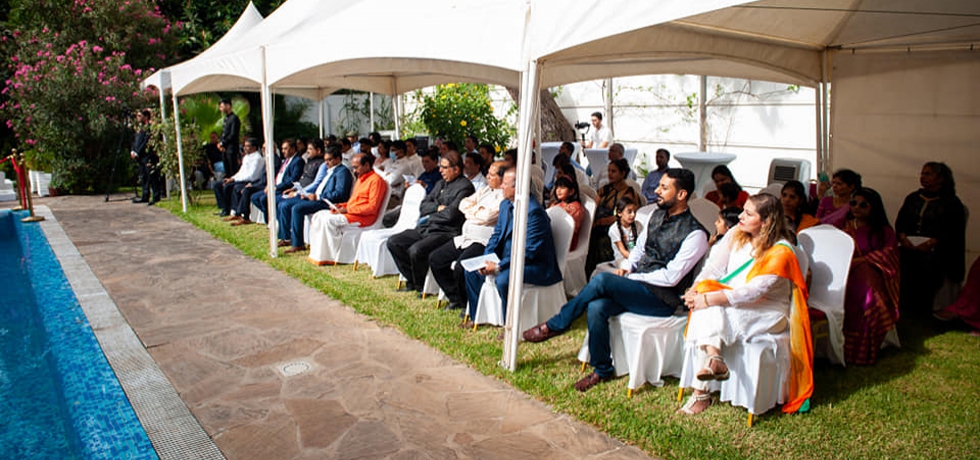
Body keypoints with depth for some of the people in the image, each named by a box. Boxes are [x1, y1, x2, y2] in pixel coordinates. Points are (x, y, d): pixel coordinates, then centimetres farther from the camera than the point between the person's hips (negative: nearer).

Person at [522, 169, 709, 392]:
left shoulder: (695, 234, -13)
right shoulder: (657, 215, 11)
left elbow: (671, 277, -17)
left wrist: (631, 277, -13)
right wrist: (627, 268, 2)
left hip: (663, 299, -7)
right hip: (637, 284, 7)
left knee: (602, 280, -27)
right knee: (596, 307, -22)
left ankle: (556, 325, -8)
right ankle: (602, 370, -4)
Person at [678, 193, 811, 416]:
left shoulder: (780, 253, -15)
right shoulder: (736, 235, 4)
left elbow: (753, 293, -24)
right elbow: (713, 267, 0)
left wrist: (709, 299, -30)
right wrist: (696, 289, -20)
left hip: (768, 313, -5)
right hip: (731, 304, 6)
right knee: (706, 308, -28)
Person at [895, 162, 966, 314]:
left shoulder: (952, 202, 3)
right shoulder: (913, 198, 18)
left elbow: (953, 230, -7)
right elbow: (900, 220, 12)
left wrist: (930, 243, -20)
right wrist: (903, 237, -8)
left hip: (934, 255, -4)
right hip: (909, 253, 4)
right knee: (908, 294, -2)